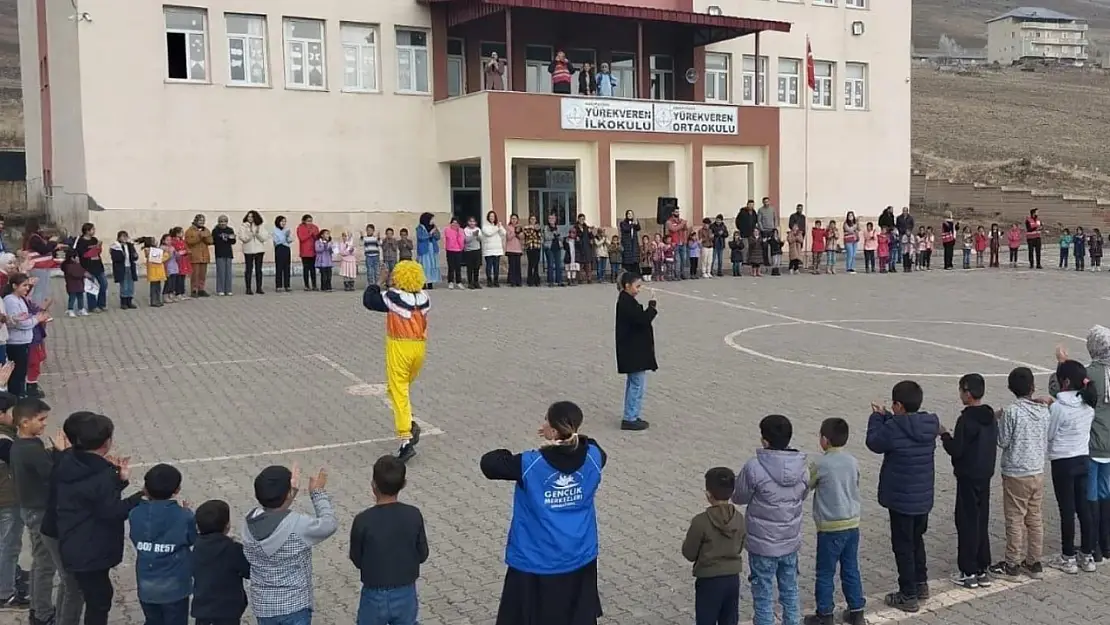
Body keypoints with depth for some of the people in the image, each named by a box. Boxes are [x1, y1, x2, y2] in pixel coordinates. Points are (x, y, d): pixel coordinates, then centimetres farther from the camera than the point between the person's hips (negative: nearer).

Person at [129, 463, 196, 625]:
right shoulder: (184, 516, -16)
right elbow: (194, 541, -1)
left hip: (146, 586, 3)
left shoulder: (135, 514, -9)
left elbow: (137, 541, 4)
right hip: (174, 587, -3)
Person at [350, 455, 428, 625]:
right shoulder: (414, 515, -14)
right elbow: (422, 555, -2)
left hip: (375, 597, -2)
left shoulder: (363, 520, -20)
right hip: (405, 594, 2)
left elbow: (356, 560, -6)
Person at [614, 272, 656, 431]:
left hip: (632, 350, 11)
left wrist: (650, 309, 1)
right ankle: (630, 419, -1)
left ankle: (630, 417, 25)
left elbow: (640, 318, 14)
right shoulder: (627, 303, -19)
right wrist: (653, 308, -12)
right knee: (637, 383, -5)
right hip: (634, 351, -11)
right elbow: (642, 319, -24)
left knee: (633, 382, 17)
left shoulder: (626, 301, 12)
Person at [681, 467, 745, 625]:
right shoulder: (739, 518, -4)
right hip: (733, 578, 5)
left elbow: (689, 553, -10)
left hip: (709, 581, -5)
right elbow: (739, 548, 9)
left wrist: (694, 532, 6)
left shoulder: (701, 521, -20)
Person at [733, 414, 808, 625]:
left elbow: (738, 498, -9)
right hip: (791, 541, 5)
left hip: (762, 544, -5)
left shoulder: (754, 468, -23)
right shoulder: (802, 468, -7)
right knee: (790, 590, 21)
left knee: (763, 594, 8)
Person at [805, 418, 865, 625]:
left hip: (830, 527, -6)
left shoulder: (821, 465, -15)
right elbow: (855, 487, 12)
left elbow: (807, 485, -1)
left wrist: (812, 471, 16)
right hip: (852, 524, 6)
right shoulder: (853, 462, 1)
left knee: (825, 573, 6)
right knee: (851, 570, 16)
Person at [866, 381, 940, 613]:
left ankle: (908, 595, 11)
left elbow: (874, 442, -7)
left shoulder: (894, 428, -23)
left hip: (901, 499, -7)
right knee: (917, 539, 24)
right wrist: (887, 417, 11)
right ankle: (921, 584, 36)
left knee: (903, 546, 5)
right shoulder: (930, 424, -3)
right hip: (924, 497, 7)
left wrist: (877, 417, 5)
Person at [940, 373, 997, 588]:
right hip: (985, 475, 8)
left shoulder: (966, 420, -19)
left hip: (968, 477, -8)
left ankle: (969, 572, 4)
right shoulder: (991, 418, 6)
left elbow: (956, 450, -20)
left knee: (967, 523, -1)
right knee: (982, 522, 14)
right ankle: (982, 569, 20)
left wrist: (945, 435, -2)